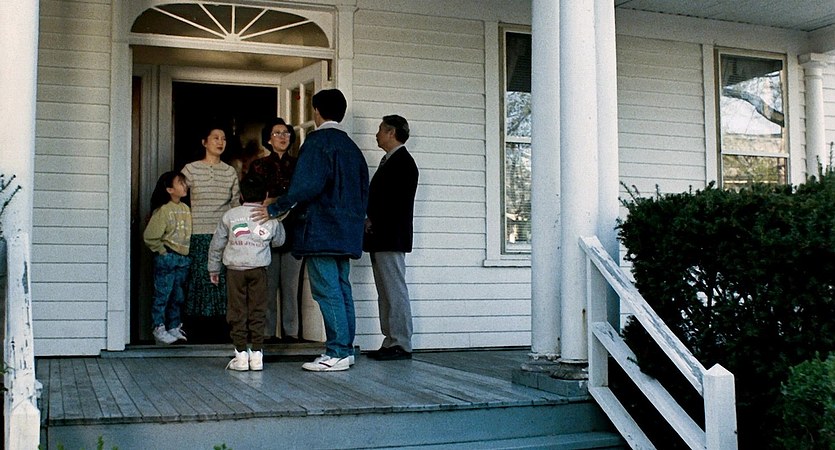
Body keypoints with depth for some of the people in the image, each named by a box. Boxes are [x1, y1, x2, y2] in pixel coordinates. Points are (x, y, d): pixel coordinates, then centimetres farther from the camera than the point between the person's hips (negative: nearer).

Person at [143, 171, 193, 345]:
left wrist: (189, 253, 11)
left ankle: (174, 327, 22)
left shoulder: (186, 209, 9)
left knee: (178, 296, 12)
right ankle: (159, 329, 6)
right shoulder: (162, 210, -11)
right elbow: (149, 236, -14)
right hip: (167, 258, -6)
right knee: (162, 295, -2)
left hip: (184, 258, 7)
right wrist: (161, 251, -9)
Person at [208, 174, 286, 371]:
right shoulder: (271, 218, 5)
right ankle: (257, 354, 6)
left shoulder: (230, 215, 4)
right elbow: (279, 241, 20)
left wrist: (213, 269, 19)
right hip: (259, 269, 1)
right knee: (257, 311, 6)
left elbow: (217, 244, 9)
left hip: (235, 268, -1)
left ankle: (241, 354, 2)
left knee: (237, 311, 3)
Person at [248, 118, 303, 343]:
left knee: (290, 285, 1)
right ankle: (267, 331, 4)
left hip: (292, 231, 1)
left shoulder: (298, 165, 13)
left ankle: (290, 331, 6)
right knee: (268, 285, -2)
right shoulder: (259, 166, 9)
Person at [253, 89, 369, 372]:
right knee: (342, 289, 10)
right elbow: (363, 191, 20)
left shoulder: (318, 142, -8)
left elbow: (306, 186, -19)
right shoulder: (351, 147, 18)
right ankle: (346, 349, 13)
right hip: (347, 232, 9)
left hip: (321, 231, -8)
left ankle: (336, 353, -9)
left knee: (327, 290, -8)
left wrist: (275, 209, -12)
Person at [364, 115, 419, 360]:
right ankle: (391, 342, 13)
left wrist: (373, 221, -11)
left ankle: (401, 344, -6)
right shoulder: (389, 161, 21)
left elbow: (399, 202, -17)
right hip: (380, 239, 10)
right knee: (385, 293, 10)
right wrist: (370, 219, 6)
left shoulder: (402, 161, -9)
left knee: (395, 292, -8)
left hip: (391, 238, -10)